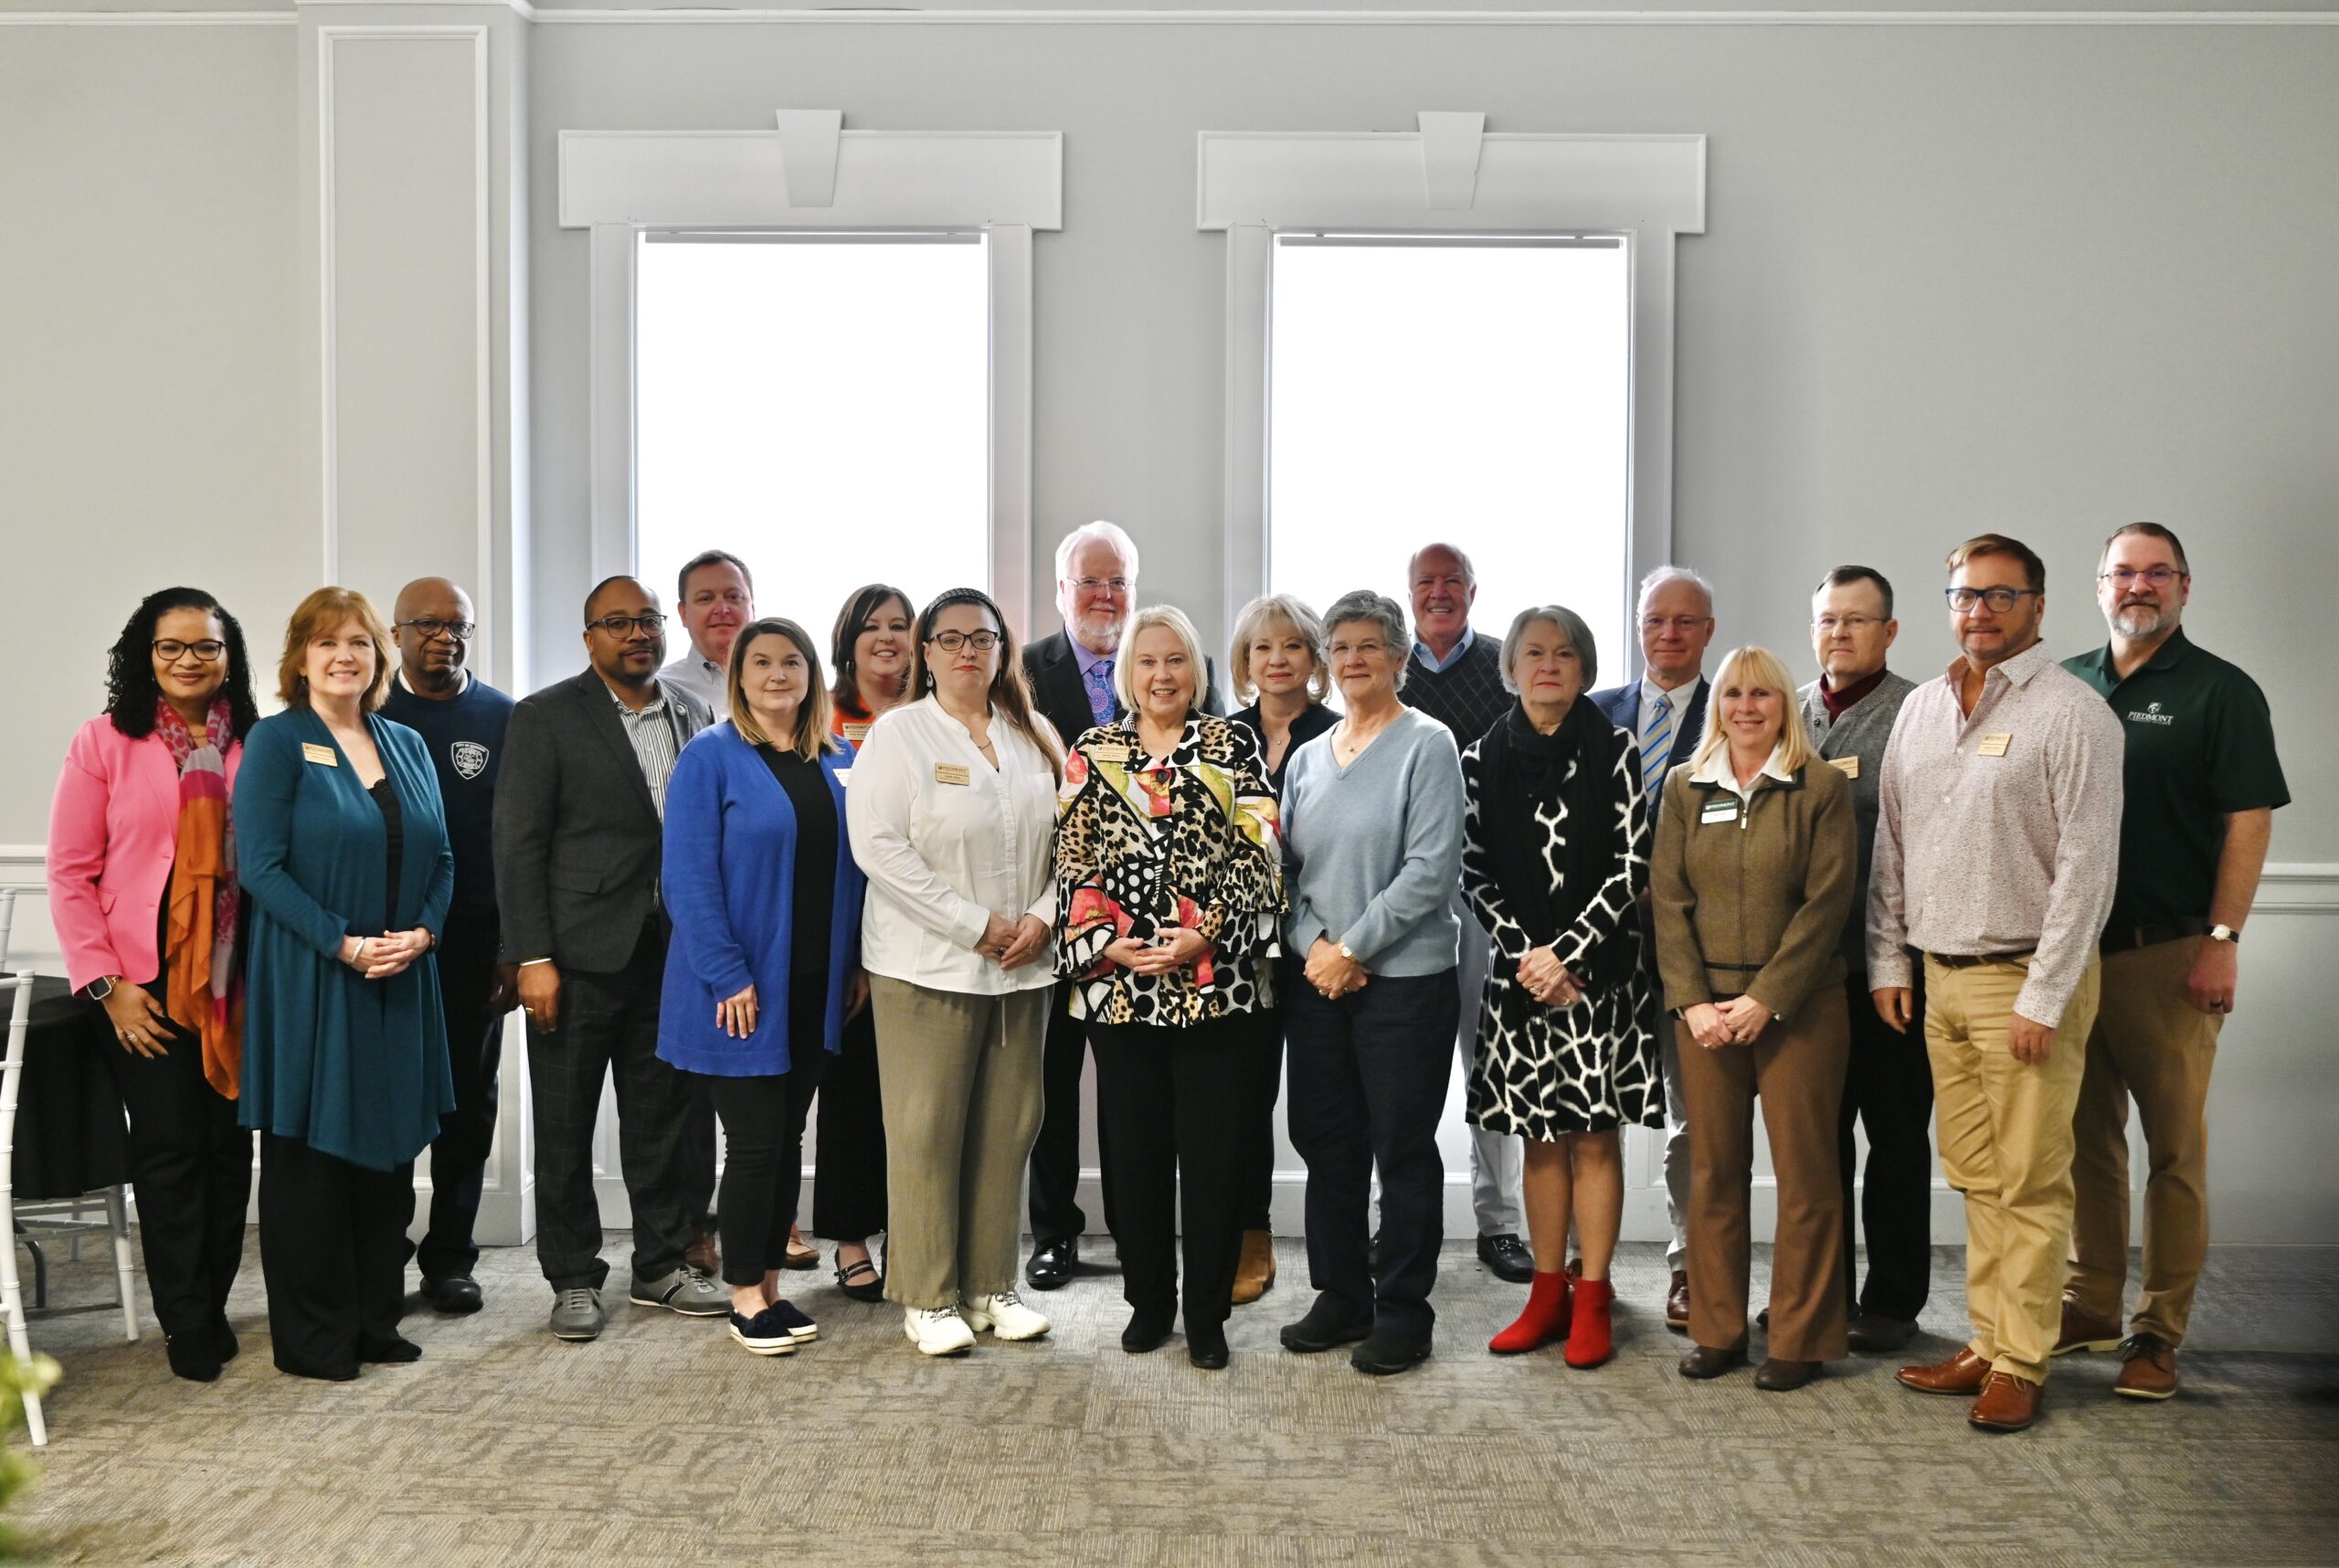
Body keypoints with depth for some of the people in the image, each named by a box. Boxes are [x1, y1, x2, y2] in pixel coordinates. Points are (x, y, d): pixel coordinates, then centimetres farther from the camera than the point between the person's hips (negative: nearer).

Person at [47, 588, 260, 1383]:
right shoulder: (105, 743, -2)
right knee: (170, 1151, 4)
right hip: (146, 988, -2)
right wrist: (106, 983, -7)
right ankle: (186, 1324, 16)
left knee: (230, 1147, 9)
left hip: (236, 984, 2)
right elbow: (70, 872, -2)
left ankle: (213, 1307, 25)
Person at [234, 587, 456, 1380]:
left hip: (400, 984, 5)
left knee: (390, 1149, 10)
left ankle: (376, 1319, 22)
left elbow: (439, 857, 11)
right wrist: (345, 944, -18)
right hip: (308, 985, -5)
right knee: (310, 1154, 3)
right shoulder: (277, 741, -4)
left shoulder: (407, 745, 12)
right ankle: (312, 1336, 14)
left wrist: (422, 932, -6)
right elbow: (260, 865, -12)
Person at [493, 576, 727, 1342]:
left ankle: (664, 1263, 26)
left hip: (671, 954, 4)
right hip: (581, 956, -4)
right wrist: (533, 959, -13)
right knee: (565, 1127, 6)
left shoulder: (694, 715, 10)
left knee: (666, 1117, 12)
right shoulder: (546, 717, -3)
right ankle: (572, 1279, 19)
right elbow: (518, 846, -7)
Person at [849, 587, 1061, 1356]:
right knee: (926, 1133, 1)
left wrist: (1042, 918, -5)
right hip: (927, 967, -4)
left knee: (1006, 1129, 9)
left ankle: (990, 1285, 22)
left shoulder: (1035, 738, 11)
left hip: (1022, 968, 4)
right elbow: (878, 845, -13)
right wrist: (976, 925, -14)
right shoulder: (897, 735, -3)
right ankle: (927, 1298, 14)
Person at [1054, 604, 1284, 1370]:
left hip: (1216, 983, -1)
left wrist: (1205, 936, -12)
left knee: (1212, 1149, 3)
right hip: (1119, 985, 2)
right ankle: (1148, 1302, 24)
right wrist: (1105, 941, -8)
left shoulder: (1232, 747, 3)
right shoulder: (1092, 754, 8)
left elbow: (1258, 854, -3)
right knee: (1135, 1149, 9)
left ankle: (1207, 1314, 16)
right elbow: (1074, 861, 5)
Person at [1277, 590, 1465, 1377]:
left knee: (1402, 1147, 3)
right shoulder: (1309, 756, 11)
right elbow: (1284, 866, 10)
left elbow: (1432, 868, -14)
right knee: (1324, 1139, 11)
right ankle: (1340, 1295, 26)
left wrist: (1352, 947, -14)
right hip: (1314, 978, 6)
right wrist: (1311, 945, -6)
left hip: (1404, 977, -5)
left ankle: (1403, 1308, 17)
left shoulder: (1427, 744, -6)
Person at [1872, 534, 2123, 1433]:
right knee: (1976, 1176, 11)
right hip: (1941, 978, 6)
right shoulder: (1920, 710, 12)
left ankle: (2020, 1363, 10)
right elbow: (1890, 845, 16)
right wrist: (1889, 961, 11)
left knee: (2029, 1182, 0)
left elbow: (2088, 863, -11)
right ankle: (1986, 1343, 21)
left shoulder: (2070, 712, -7)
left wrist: (2044, 995, -14)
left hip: (2025, 978, -5)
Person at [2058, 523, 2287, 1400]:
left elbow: (2248, 824, -7)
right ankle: (2090, 1308, 23)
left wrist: (2221, 942, -14)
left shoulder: (2221, 692, -2)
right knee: (2086, 1136, 12)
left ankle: (2159, 1332, 10)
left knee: (2174, 1146, 2)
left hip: (2168, 955, -4)